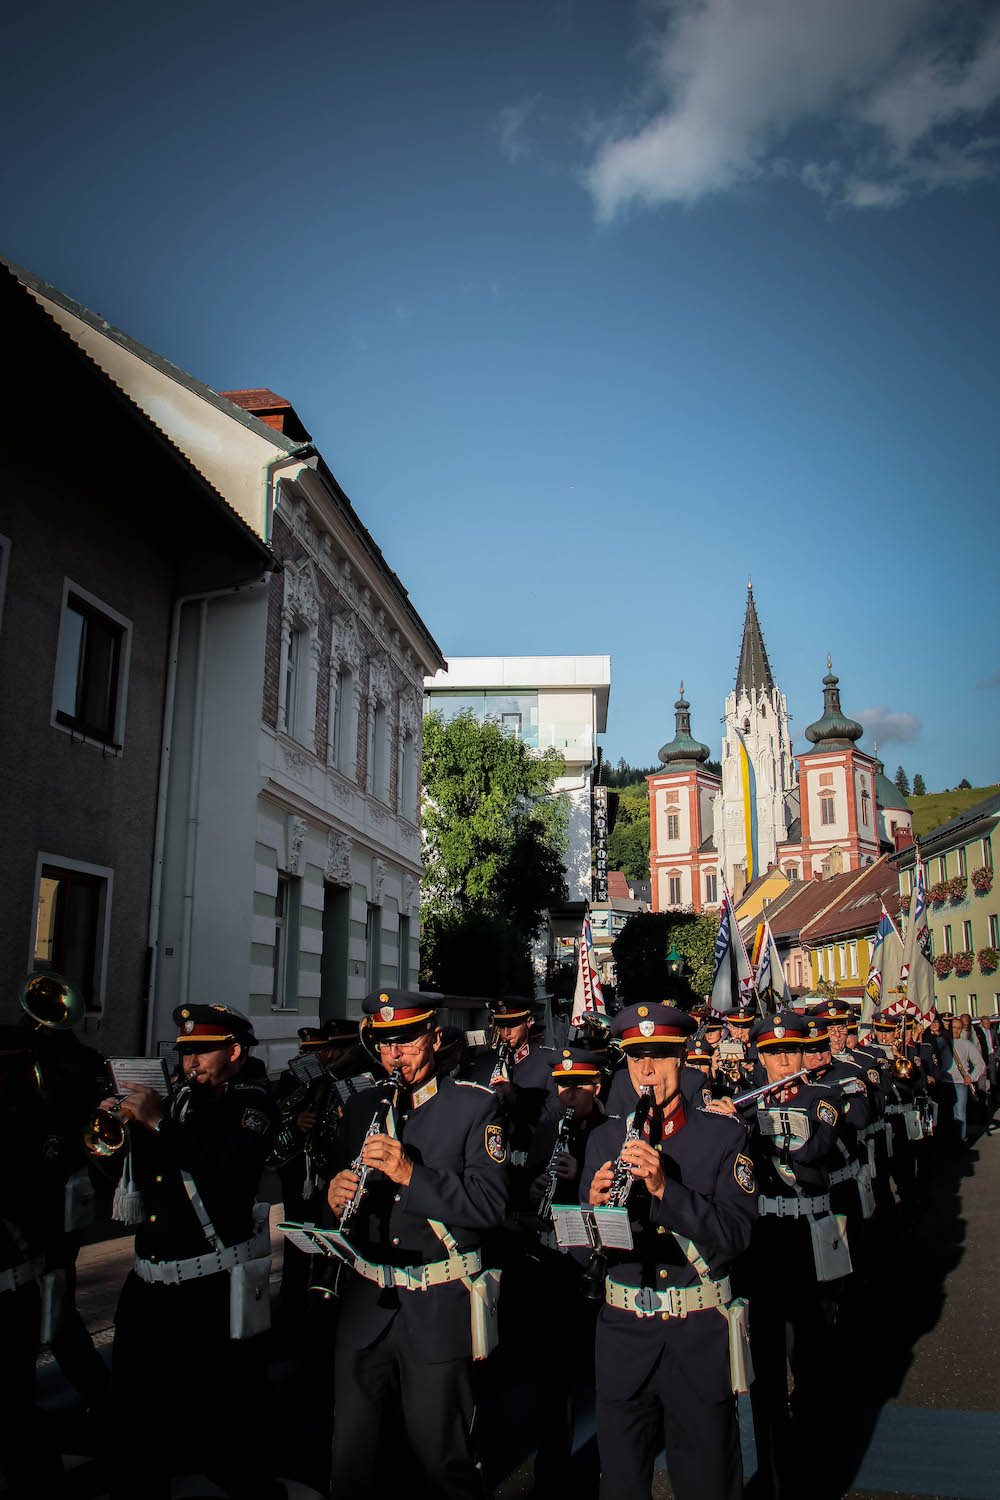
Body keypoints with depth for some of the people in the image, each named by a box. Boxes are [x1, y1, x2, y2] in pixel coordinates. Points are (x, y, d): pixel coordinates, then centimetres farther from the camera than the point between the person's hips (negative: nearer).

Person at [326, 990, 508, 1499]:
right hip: (364, 1306, 4)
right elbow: (340, 1189, 14)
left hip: (437, 1310, -4)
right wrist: (336, 1199, -9)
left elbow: (490, 1207, -15)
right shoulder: (362, 1107, 9)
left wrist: (411, 1173, -25)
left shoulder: (476, 1106, -6)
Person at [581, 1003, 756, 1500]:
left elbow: (733, 1237, -14)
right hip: (623, 1332, 2)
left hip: (699, 1334, -2)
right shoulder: (605, 1139, 3)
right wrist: (595, 1203, -20)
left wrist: (664, 1187, -26)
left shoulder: (723, 1136, -4)